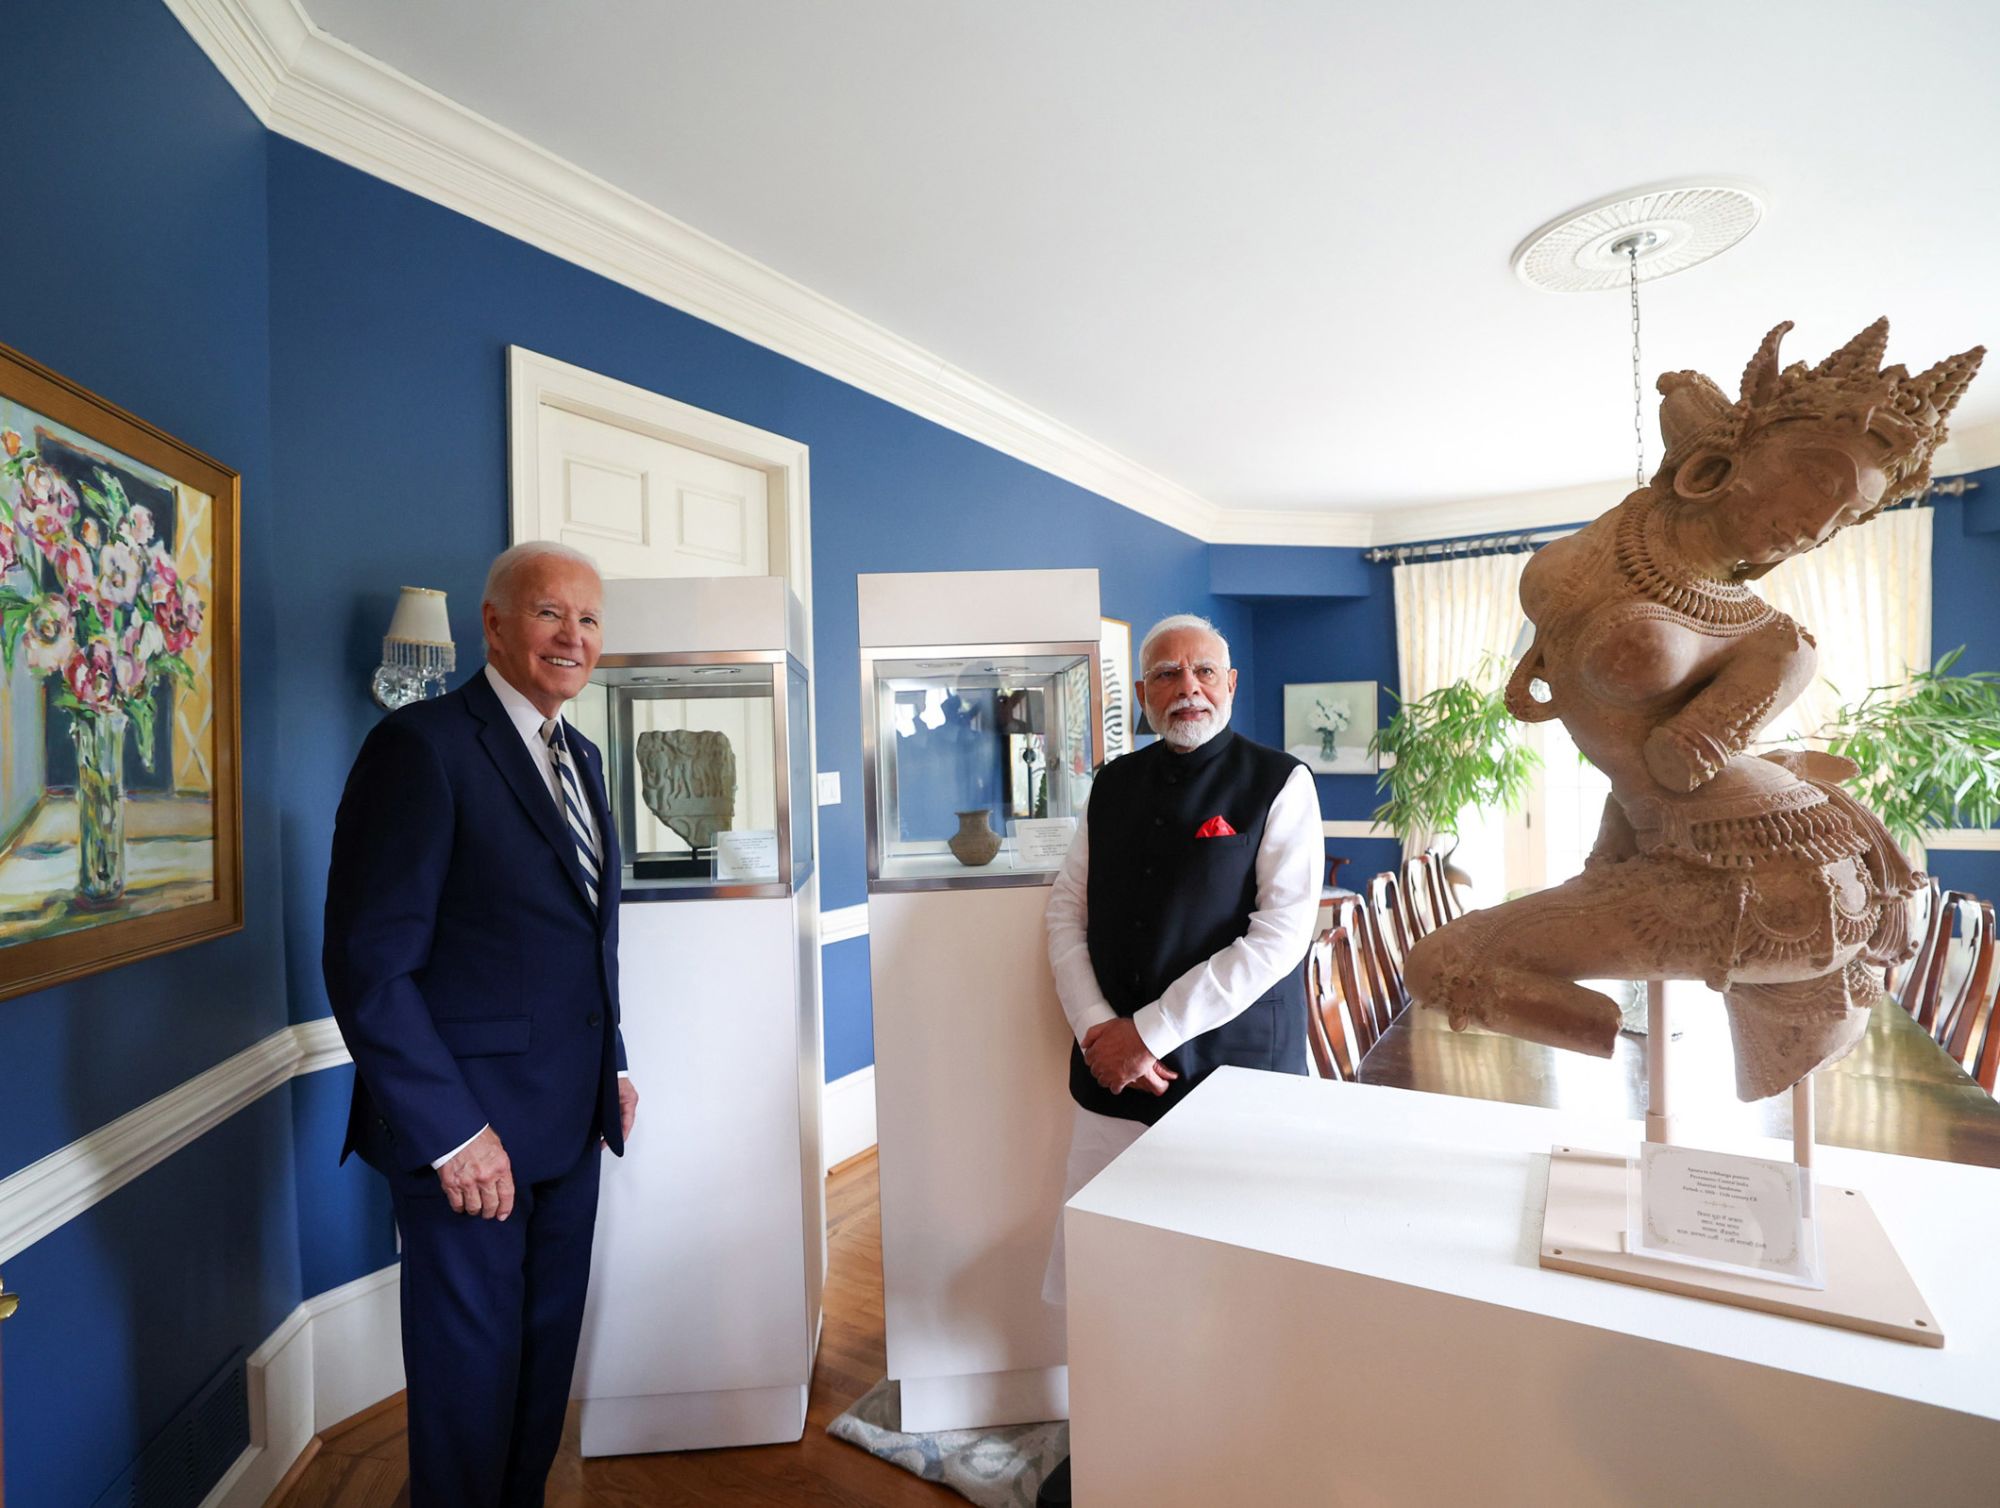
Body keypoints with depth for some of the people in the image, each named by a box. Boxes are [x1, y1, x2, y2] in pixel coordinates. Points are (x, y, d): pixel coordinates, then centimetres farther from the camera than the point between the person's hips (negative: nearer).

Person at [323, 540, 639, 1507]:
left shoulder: (579, 757, 10)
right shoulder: (422, 744, -15)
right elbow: (368, 964, -18)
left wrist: (610, 1065, 13)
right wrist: (450, 1131, -19)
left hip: (570, 1125, 7)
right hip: (470, 1127, -7)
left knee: (547, 1355, 21)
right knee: (470, 1373, 12)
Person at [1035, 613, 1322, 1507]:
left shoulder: (1279, 784, -6)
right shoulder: (1114, 786, 7)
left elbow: (1279, 934, -14)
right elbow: (1067, 910, 7)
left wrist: (1151, 1032, -15)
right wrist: (1098, 1027, -8)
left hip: (1234, 1072, -3)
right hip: (1113, 1069, 4)